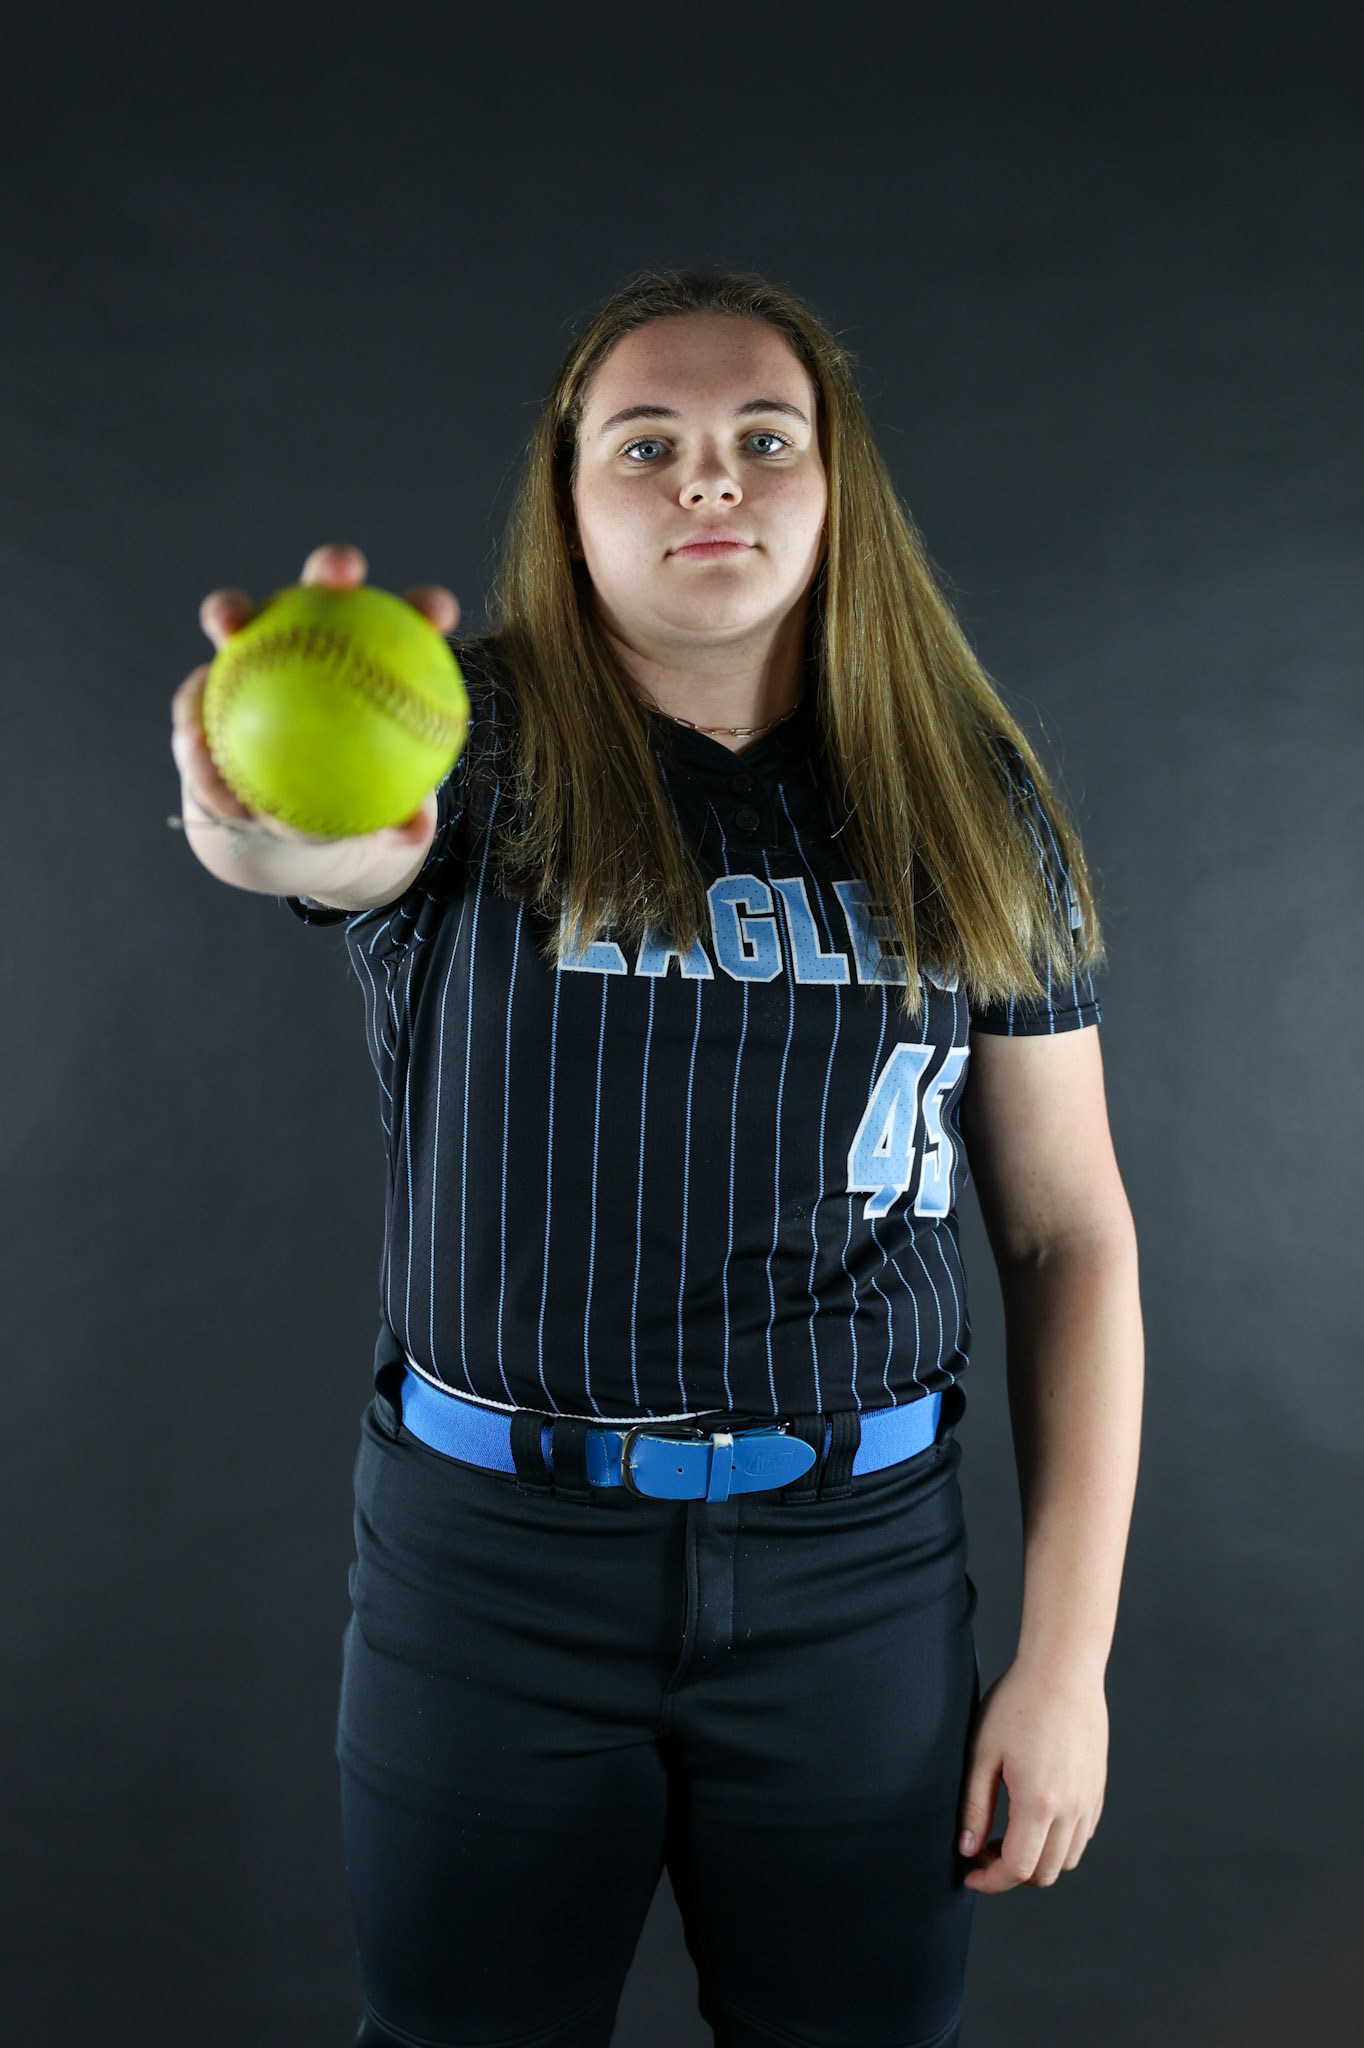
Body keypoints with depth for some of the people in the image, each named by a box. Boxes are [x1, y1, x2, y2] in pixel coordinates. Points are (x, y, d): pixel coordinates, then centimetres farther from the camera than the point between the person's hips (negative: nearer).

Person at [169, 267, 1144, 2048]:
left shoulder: (969, 809, 1)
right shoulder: (476, 751, -5)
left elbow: (1071, 1229, 1)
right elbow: (347, 842, -30)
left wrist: (1068, 1652, -2)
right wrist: (272, 824, -55)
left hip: (857, 1565, 2)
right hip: (491, 1560, -1)